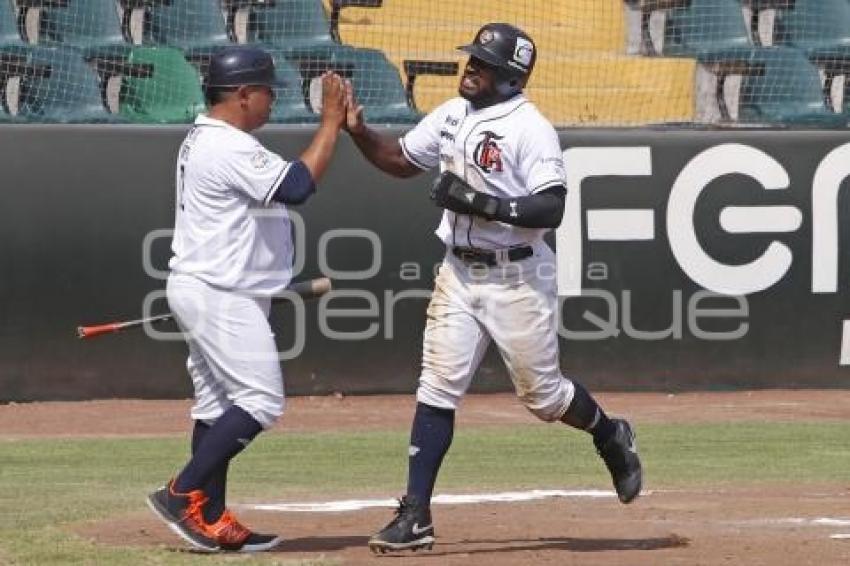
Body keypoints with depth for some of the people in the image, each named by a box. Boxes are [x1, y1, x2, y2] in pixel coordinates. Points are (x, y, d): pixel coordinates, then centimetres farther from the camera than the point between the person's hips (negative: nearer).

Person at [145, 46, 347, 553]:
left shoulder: (201, 141, 15)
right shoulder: (230, 148, -18)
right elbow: (297, 186, -23)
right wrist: (331, 123, -17)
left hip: (205, 291, 11)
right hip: (222, 297, -11)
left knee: (218, 405, 10)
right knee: (262, 401, -11)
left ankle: (211, 521, 9)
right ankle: (182, 494, -12)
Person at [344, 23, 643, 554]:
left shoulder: (530, 128, -17)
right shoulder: (452, 115, 6)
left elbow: (551, 210, -24)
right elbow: (400, 160, 19)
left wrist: (481, 203, -29)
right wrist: (358, 131, 2)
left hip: (518, 279, -6)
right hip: (459, 272, 6)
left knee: (542, 393, 5)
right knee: (437, 389, -1)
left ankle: (611, 438, 36)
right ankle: (415, 518, -2)